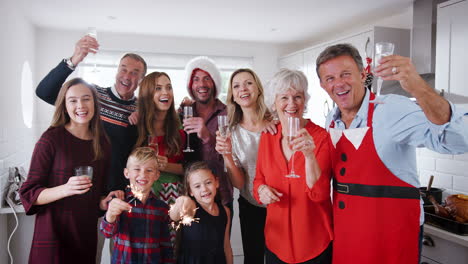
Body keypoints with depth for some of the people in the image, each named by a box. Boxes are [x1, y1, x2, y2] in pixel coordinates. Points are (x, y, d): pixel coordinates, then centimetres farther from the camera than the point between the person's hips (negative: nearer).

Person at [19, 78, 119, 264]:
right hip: (54, 235, -4)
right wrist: (65, 189, -25)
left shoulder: (102, 143, 5)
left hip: (87, 235, 5)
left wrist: (104, 203, -2)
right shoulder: (51, 139, -10)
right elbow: (29, 194, -10)